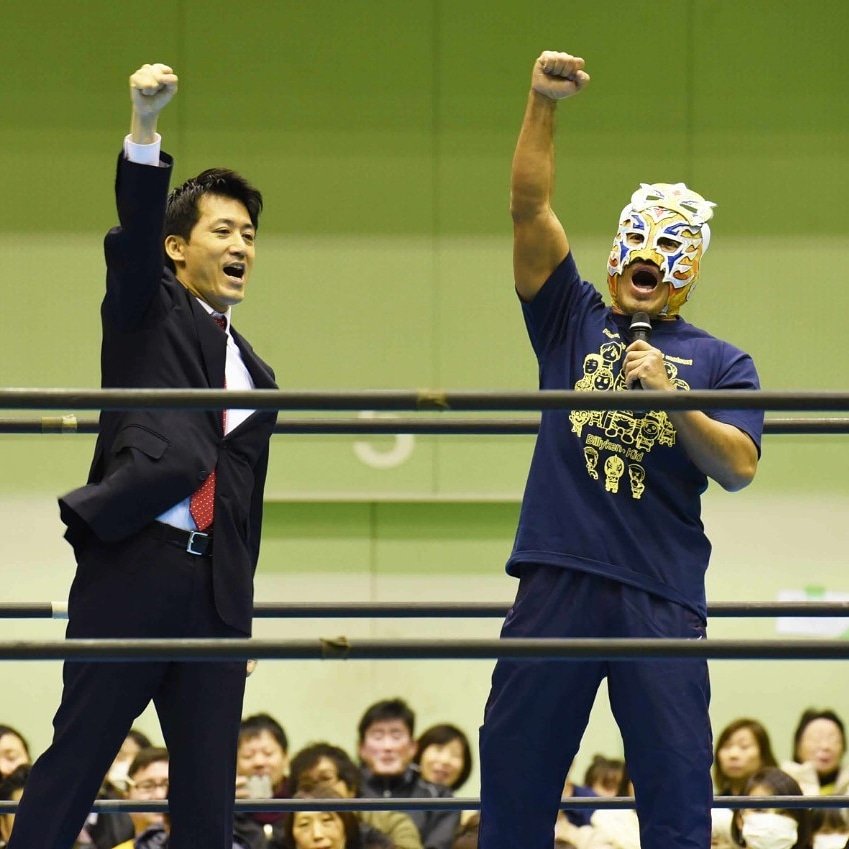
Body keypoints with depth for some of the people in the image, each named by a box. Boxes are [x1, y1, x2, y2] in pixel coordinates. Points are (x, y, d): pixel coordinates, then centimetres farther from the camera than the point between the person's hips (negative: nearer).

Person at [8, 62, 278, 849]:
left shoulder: (254, 375, 23)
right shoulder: (146, 311, 10)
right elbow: (134, 232, -10)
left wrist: (238, 619, 18)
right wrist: (144, 126, -27)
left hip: (215, 585, 5)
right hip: (133, 567, -5)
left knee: (209, 786, 1)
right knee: (77, 754, -9)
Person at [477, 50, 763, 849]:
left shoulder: (720, 362, 12)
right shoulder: (573, 321, 15)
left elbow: (739, 467, -2)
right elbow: (530, 209, 3)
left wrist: (670, 398, -17)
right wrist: (542, 106, -9)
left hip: (662, 595, -1)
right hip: (558, 581, 1)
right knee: (514, 778, 1)